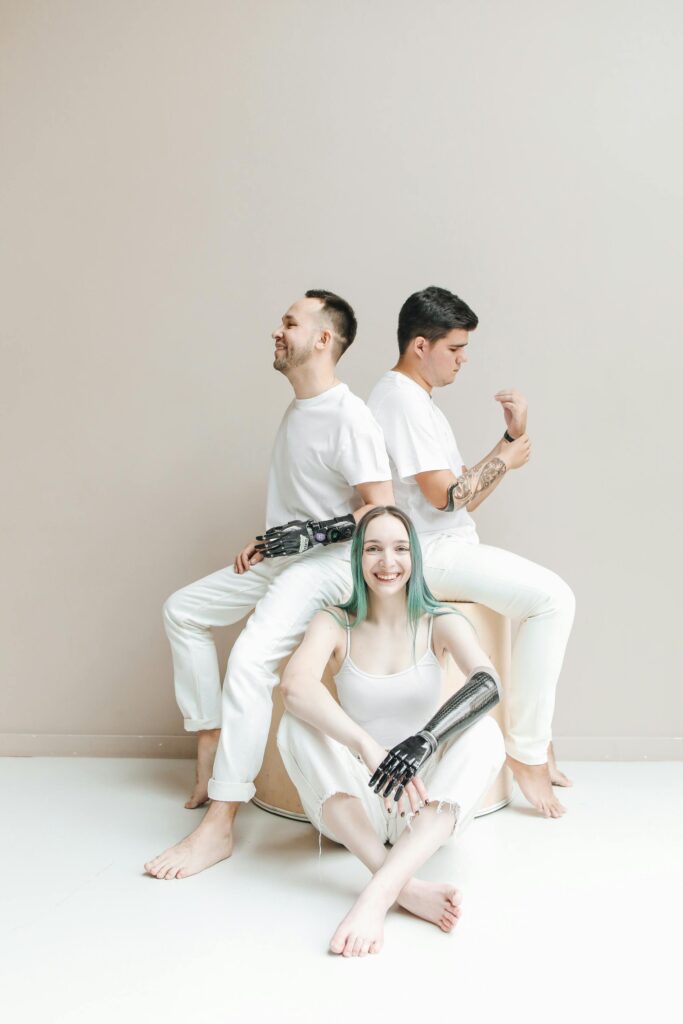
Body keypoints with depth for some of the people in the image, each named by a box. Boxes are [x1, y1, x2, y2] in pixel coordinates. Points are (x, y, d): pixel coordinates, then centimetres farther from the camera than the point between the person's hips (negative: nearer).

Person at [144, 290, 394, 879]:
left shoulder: (349, 417, -16)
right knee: (183, 610, 13)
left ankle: (219, 826, -24)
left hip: (328, 563, -11)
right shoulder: (298, 410, 14)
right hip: (285, 559, 11)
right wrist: (267, 541, 12)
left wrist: (316, 532, -22)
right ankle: (211, 748, 13)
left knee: (251, 658, -29)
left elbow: (382, 510, -19)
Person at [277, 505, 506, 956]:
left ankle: (380, 892, -42)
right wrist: (369, 748, -43)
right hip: (352, 806, 0)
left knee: (485, 733, -28)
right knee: (299, 724, -27)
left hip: (428, 805, 0)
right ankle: (408, 886, -38)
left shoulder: (441, 623, -3)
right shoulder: (335, 624, -4)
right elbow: (295, 686, -26)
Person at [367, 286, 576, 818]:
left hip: (445, 550, 11)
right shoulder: (401, 397, -13)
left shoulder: (415, 399, 19)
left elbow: (466, 492, 14)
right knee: (553, 598, -18)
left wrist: (513, 437, 4)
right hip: (430, 553, -11)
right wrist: (506, 460, -5)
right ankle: (528, 751, -9)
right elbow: (445, 494, -20)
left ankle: (538, 739, 17)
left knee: (548, 598, 15)